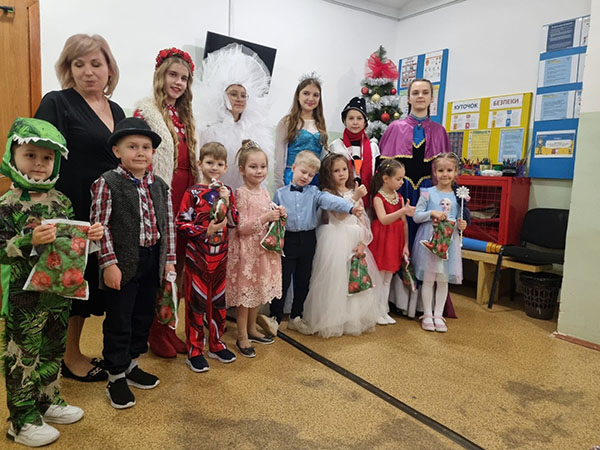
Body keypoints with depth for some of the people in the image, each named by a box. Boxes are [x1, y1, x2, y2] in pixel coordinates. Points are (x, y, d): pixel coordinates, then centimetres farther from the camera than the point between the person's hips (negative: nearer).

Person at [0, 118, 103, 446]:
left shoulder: (60, 201, 5)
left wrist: (88, 235, -3)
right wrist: (30, 240, -31)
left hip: (59, 293, 6)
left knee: (53, 350, 20)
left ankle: (49, 401, 38)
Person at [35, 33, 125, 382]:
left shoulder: (117, 111, 12)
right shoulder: (56, 104, -7)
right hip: (72, 214, -6)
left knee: (92, 284, 14)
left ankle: (76, 351, 31)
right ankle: (70, 358, 23)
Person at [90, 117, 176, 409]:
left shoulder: (160, 186, 6)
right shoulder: (107, 183, -9)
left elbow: (167, 225, 8)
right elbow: (100, 226, -12)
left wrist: (169, 260, 5)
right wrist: (109, 263, -16)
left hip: (152, 260, 6)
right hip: (123, 263, -5)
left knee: (144, 316, 17)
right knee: (119, 320, 5)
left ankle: (132, 365, 36)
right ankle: (116, 377, 22)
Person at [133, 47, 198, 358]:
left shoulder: (183, 116, 16)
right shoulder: (146, 111, -5)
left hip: (184, 201, 7)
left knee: (177, 266, 11)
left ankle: (167, 326, 25)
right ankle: (155, 333, 17)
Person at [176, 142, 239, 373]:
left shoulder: (226, 191, 6)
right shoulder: (192, 193, -8)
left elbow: (234, 222, 5)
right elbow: (181, 224, -12)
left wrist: (227, 203, -10)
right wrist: (206, 231, -21)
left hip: (220, 257, 5)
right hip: (197, 257, -5)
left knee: (218, 301, 15)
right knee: (195, 303, 4)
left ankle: (216, 344, 32)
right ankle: (194, 351, 17)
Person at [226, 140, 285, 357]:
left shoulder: (264, 192, 8)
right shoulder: (241, 194, -14)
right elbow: (241, 227, -19)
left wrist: (277, 215, -1)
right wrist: (266, 218, -23)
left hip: (262, 249, 7)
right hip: (246, 250, -7)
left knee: (257, 291, 17)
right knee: (244, 293, 3)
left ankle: (252, 329, 34)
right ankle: (242, 337, 17)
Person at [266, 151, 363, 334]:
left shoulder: (314, 193, 3)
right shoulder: (280, 194, 3)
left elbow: (330, 200, -14)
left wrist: (351, 207, -31)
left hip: (308, 241, 2)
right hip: (287, 241, -2)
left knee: (303, 281, 11)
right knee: (283, 280, 1)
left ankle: (296, 318, 27)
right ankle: (275, 317, 18)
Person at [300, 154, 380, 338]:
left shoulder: (354, 192, 13)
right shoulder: (327, 193, -3)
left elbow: (362, 221, 8)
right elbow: (340, 215, -16)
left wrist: (362, 243, -4)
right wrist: (355, 198, -23)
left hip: (354, 241, 5)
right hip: (336, 241, -5)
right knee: (335, 279, -5)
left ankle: (355, 319, 22)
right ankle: (333, 321, 8)